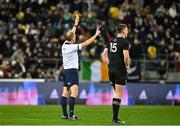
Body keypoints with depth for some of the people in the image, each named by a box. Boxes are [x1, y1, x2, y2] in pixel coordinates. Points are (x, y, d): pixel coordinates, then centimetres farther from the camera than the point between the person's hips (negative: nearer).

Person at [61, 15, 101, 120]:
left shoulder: (65, 45, 7)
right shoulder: (73, 47, -14)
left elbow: (71, 34, 24)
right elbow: (85, 43, -16)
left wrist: (75, 25, 37)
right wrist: (96, 35, -10)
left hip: (66, 71, 9)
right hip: (72, 71, -9)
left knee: (65, 93, 6)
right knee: (74, 93, -15)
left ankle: (65, 114, 6)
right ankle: (71, 114, -25)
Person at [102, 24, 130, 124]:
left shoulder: (111, 41, 12)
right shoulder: (124, 42, -10)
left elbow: (104, 54, 13)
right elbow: (126, 57, -19)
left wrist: (109, 64, 16)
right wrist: (128, 67, -3)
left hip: (111, 70, 7)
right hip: (120, 70, -7)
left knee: (116, 93, 18)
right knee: (119, 95, -3)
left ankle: (115, 117, 16)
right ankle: (115, 118, -4)